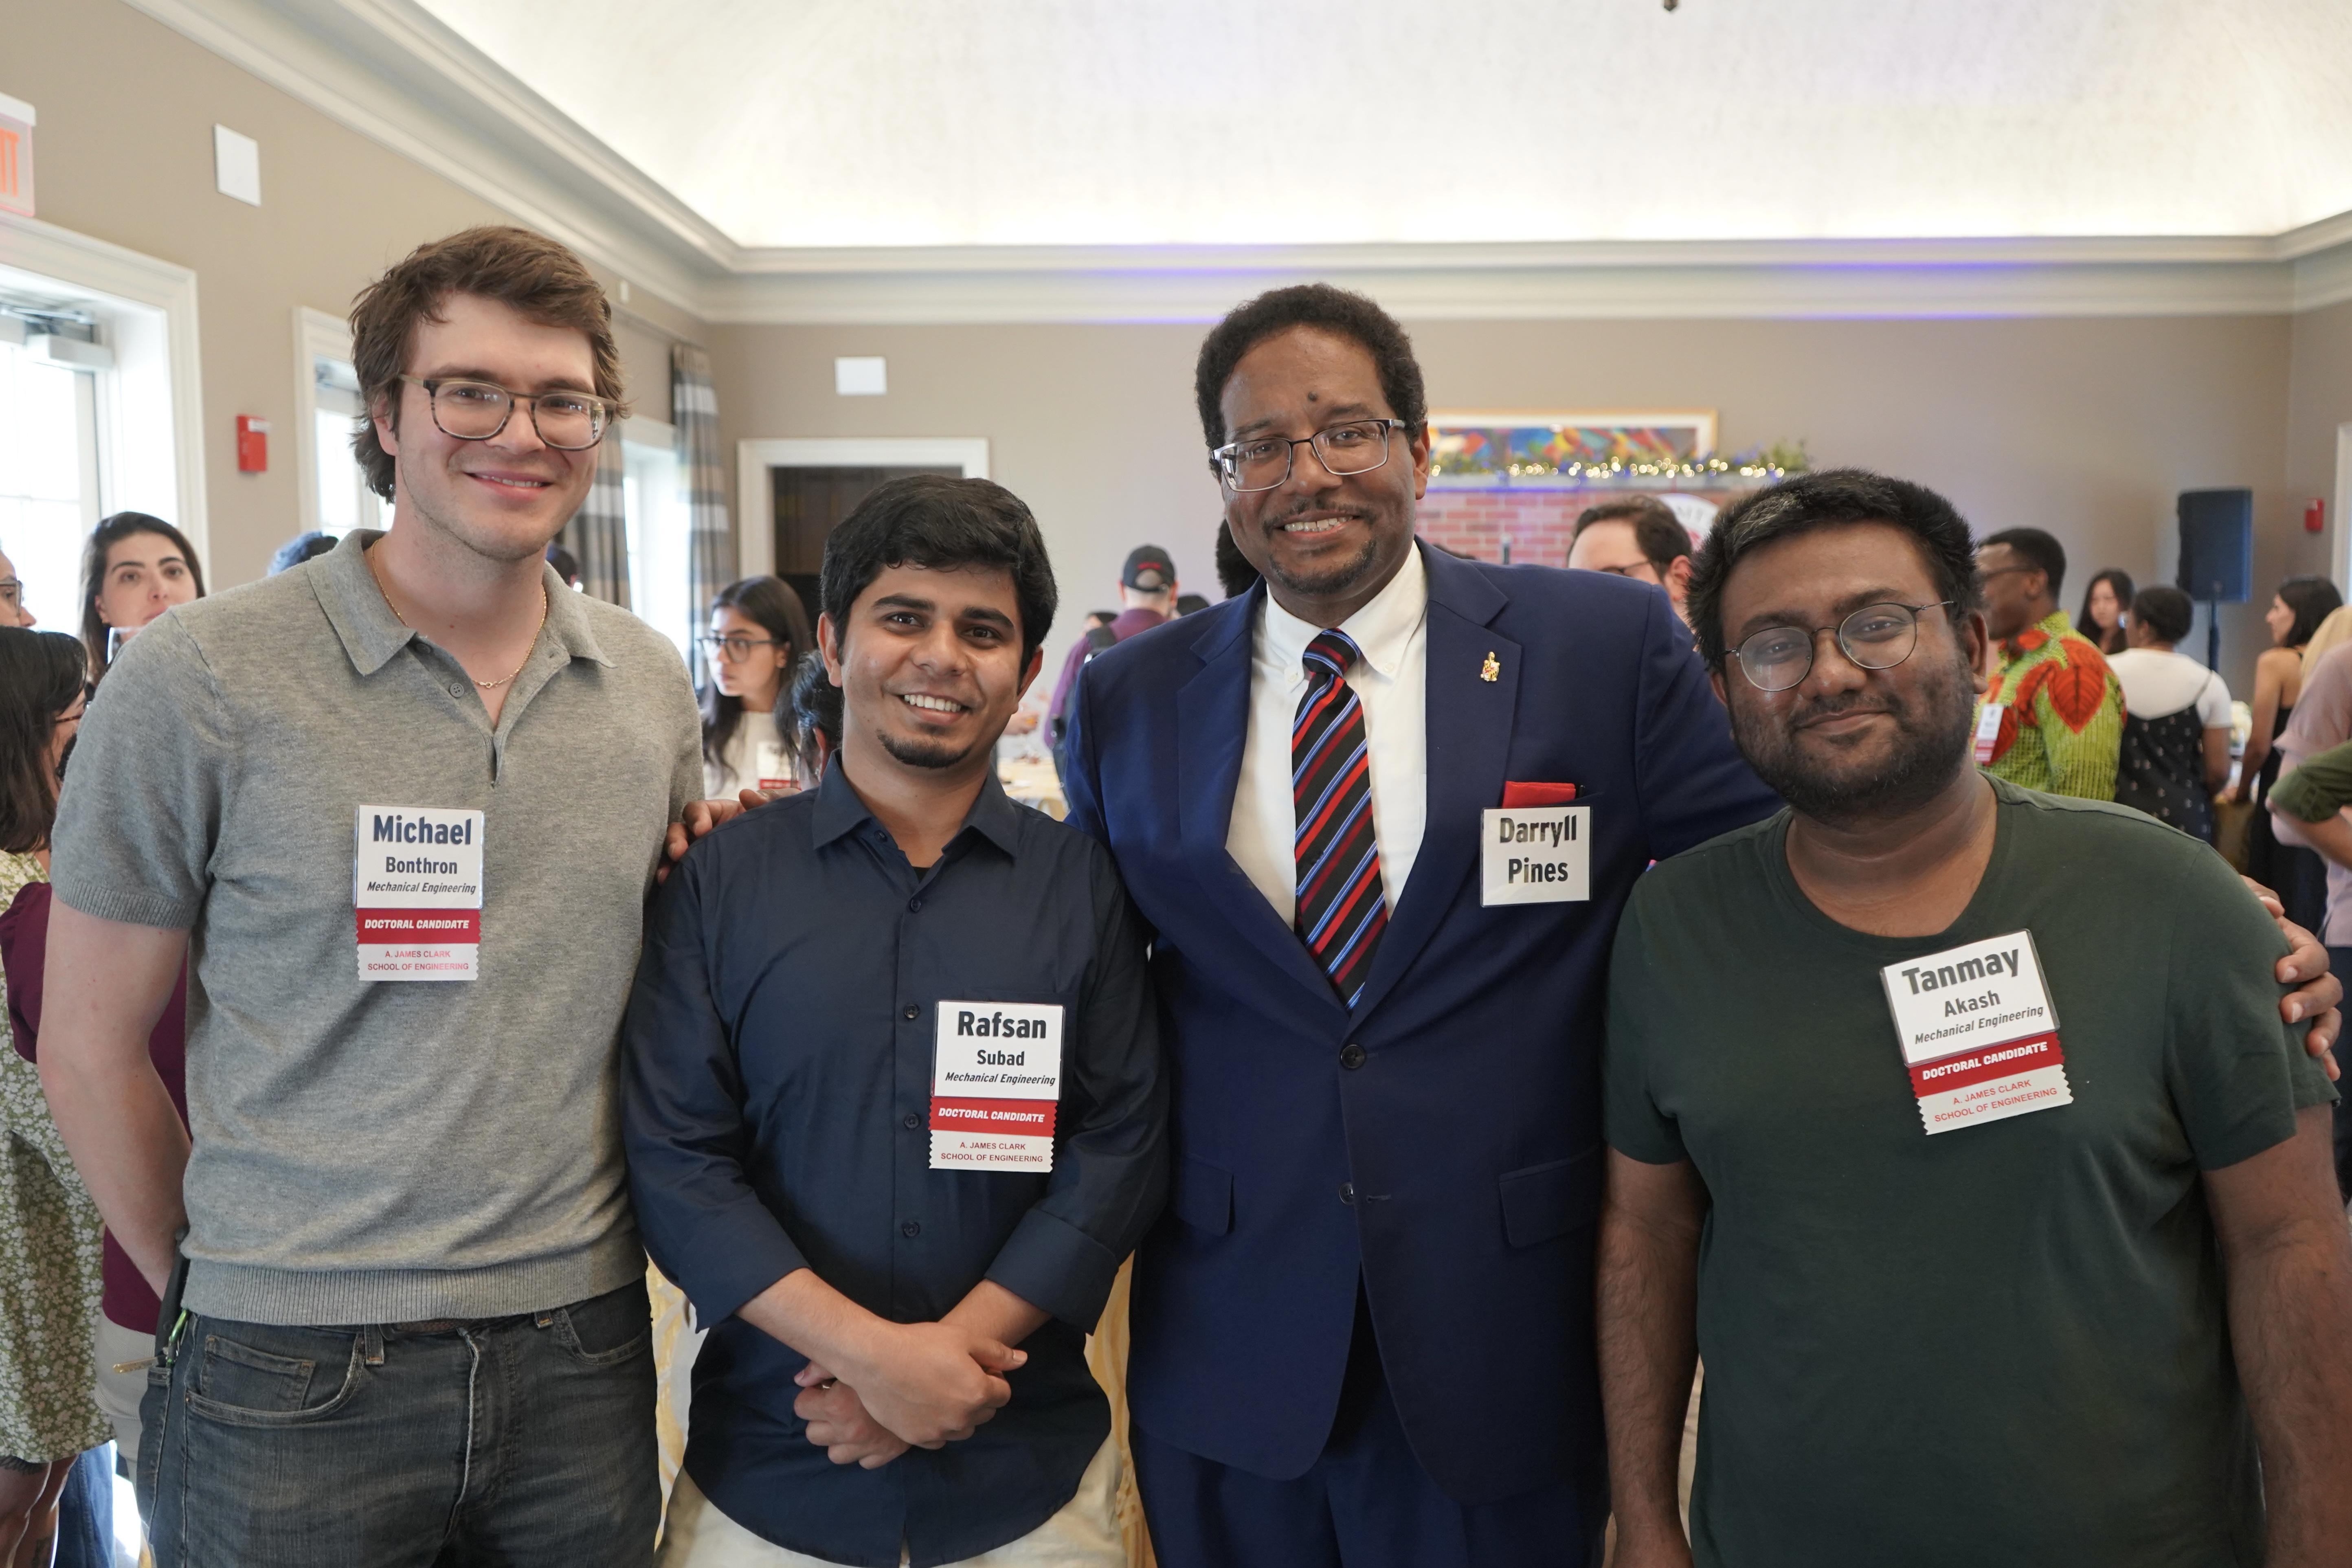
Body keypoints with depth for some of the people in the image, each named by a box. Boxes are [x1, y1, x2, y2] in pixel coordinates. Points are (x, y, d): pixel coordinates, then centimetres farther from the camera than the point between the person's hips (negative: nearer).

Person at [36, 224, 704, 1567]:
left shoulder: (652, 685, 2)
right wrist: (207, 1289, 4)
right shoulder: (199, 683, -10)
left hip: (582, 1342, 4)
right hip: (295, 1375, -3)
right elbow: (91, 1045, -2)